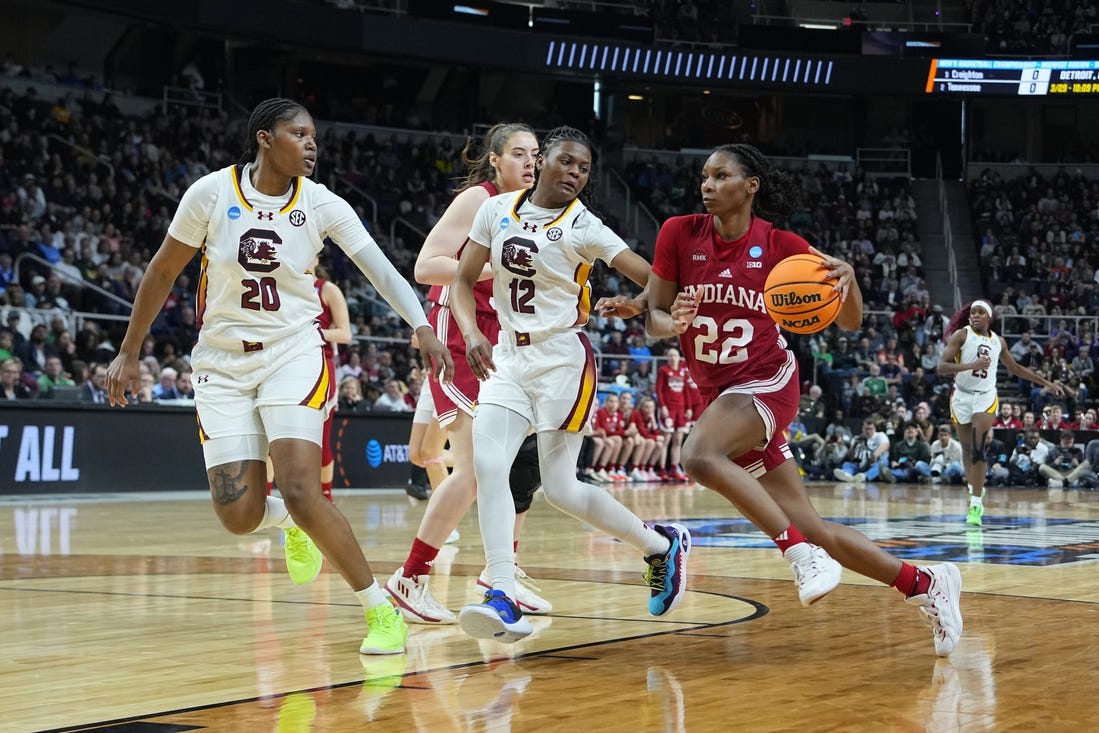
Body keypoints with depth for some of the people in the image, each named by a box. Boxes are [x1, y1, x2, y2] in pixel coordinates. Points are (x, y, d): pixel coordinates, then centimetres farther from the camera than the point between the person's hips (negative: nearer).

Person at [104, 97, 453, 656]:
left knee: (301, 493, -20)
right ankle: (292, 524, 29)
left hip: (294, 353, -1)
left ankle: (381, 609, -6)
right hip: (223, 362, 1)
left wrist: (421, 327, -31)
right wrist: (128, 352, 8)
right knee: (239, 516, -8)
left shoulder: (321, 204, -4)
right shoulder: (212, 192, -6)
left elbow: (379, 268, -14)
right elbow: (163, 271, 5)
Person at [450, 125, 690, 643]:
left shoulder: (583, 226, -8)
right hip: (509, 355, 4)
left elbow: (652, 276, -18)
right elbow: (464, 280, 8)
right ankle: (504, 602, -18)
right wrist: (472, 333, -11)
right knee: (486, 461, -16)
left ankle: (662, 545, 20)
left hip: (562, 360, -4)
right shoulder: (498, 210, 5)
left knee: (560, 488, -3)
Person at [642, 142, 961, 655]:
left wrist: (848, 277, -23)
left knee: (699, 457, -35)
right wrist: (673, 323, -25)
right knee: (811, 529, 3)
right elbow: (653, 320, -2)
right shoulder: (679, 234, -2)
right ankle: (925, 584, 19)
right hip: (719, 395, 4)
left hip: (767, 382, -4)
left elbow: (849, 323, -2)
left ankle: (800, 553, -24)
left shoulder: (780, 246, -7)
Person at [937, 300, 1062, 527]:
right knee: (967, 449, 10)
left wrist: (1046, 383, 23)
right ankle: (974, 488, 35)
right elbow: (941, 367, -15)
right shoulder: (961, 335, -5)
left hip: (986, 398, 1)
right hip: (962, 397, -1)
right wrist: (972, 365, -27)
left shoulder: (998, 341, 8)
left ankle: (975, 504, -17)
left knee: (979, 449, -14)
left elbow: (1015, 367, 23)